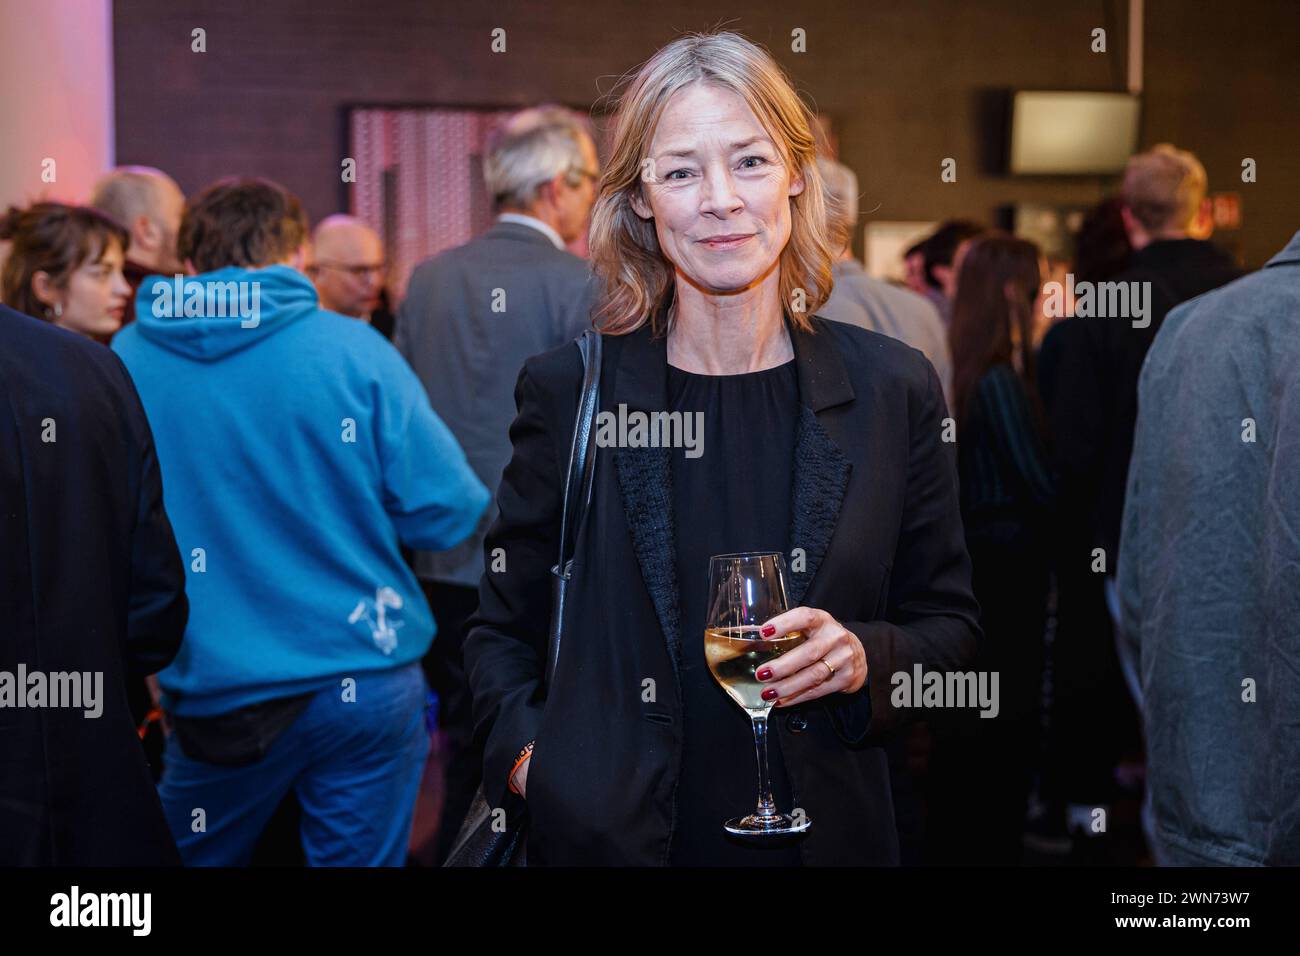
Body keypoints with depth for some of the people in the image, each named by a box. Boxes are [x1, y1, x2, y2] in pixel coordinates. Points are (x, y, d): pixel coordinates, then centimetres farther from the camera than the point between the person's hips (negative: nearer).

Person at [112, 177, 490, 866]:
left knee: (191, 854, 21)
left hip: (212, 698, 1)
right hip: (363, 677, -1)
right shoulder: (352, 351, -9)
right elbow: (445, 513, -8)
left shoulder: (124, 360, -3)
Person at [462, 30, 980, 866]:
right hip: (611, 831, -1)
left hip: (826, 829, 1)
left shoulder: (893, 390, -3)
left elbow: (950, 623, 5)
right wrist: (523, 749, -10)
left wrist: (866, 659, -13)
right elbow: (502, 629, 6)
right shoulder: (569, 390, -4)